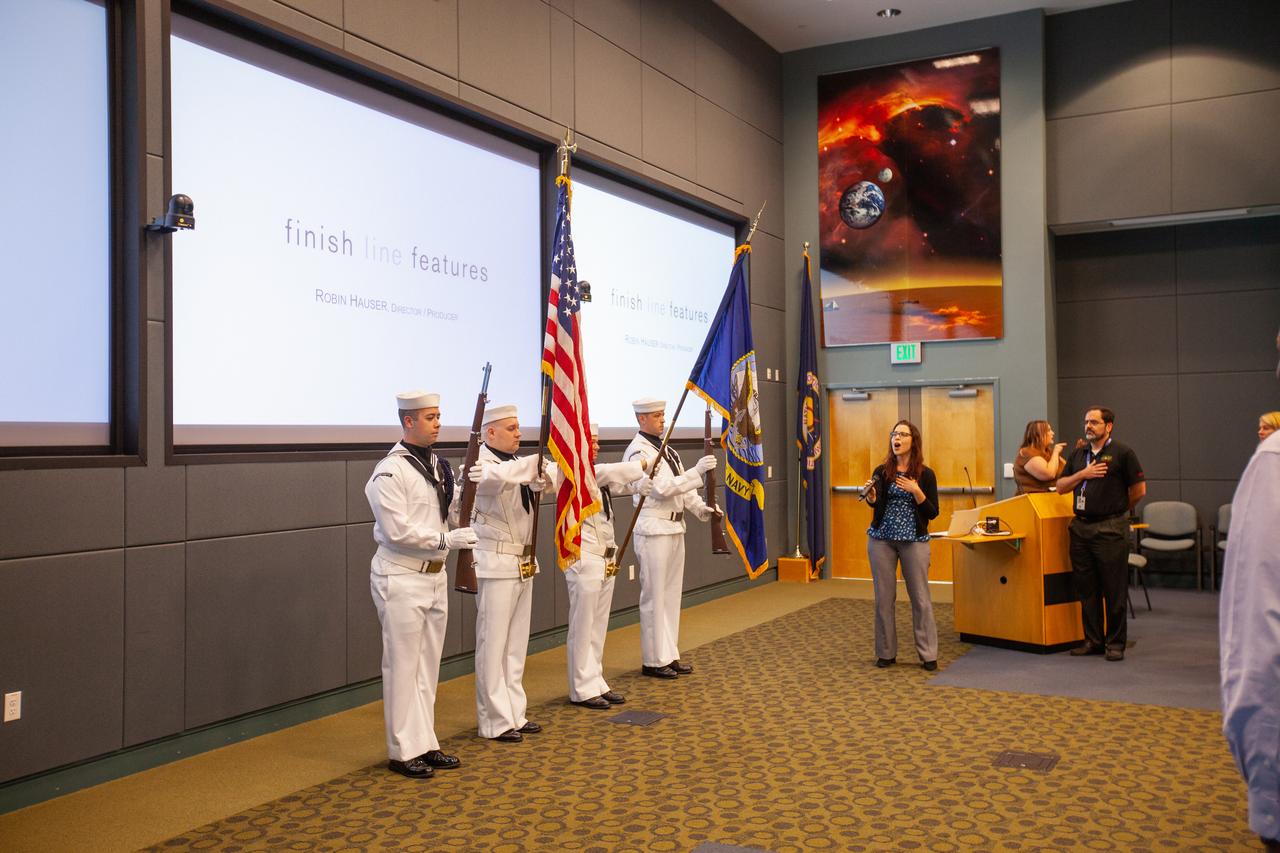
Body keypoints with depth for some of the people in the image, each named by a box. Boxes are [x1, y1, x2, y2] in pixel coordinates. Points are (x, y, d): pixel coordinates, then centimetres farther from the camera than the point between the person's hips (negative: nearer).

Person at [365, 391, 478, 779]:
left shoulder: (438, 466, 10)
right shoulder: (390, 471, -14)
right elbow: (397, 531, -20)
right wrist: (447, 538, -21)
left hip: (435, 576, 8)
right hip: (401, 578, -8)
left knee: (428, 666, 13)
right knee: (403, 667, 1)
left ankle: (425, 743, 23)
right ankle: (403, 751, 11)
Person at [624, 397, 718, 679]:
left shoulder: (666, 449, 16)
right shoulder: (638, 452, -13)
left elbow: (681, 485, 15)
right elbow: (662, 488, -21)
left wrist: (700, 508, 0)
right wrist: (697, 471, -22)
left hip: (674, 528, 9)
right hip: (653, 530, -9)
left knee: (672, 594, 13)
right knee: (654, 596, -2)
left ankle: (669, 655, 22)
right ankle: (653, 660, 7)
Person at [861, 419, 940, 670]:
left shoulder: (926, 474, -1)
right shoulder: (881, 471, 2)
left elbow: (933, 513, -3)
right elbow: (875, 504, -10)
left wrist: (916, 491, -18)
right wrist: (870, 495, -31)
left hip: (914, 540, -1)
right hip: (882, 539, 2)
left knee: (920, 597, -1)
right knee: (884, 597, 4)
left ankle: (928, 654, 6)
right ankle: (886, 653, 13)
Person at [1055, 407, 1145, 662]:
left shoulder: (1122, 453, -4)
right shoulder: (1078, 454, 13)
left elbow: (1139, 490, -2)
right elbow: (1061, 487, 12)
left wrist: (1118, 509, 8)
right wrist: (1083, 474, -3)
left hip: (1111, 529, -6)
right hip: (1081, 527, 6)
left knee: (1114, 590, 0)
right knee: (1086, 588, 9)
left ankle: (1115, 643, 8)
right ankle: (1093, 640, 18)